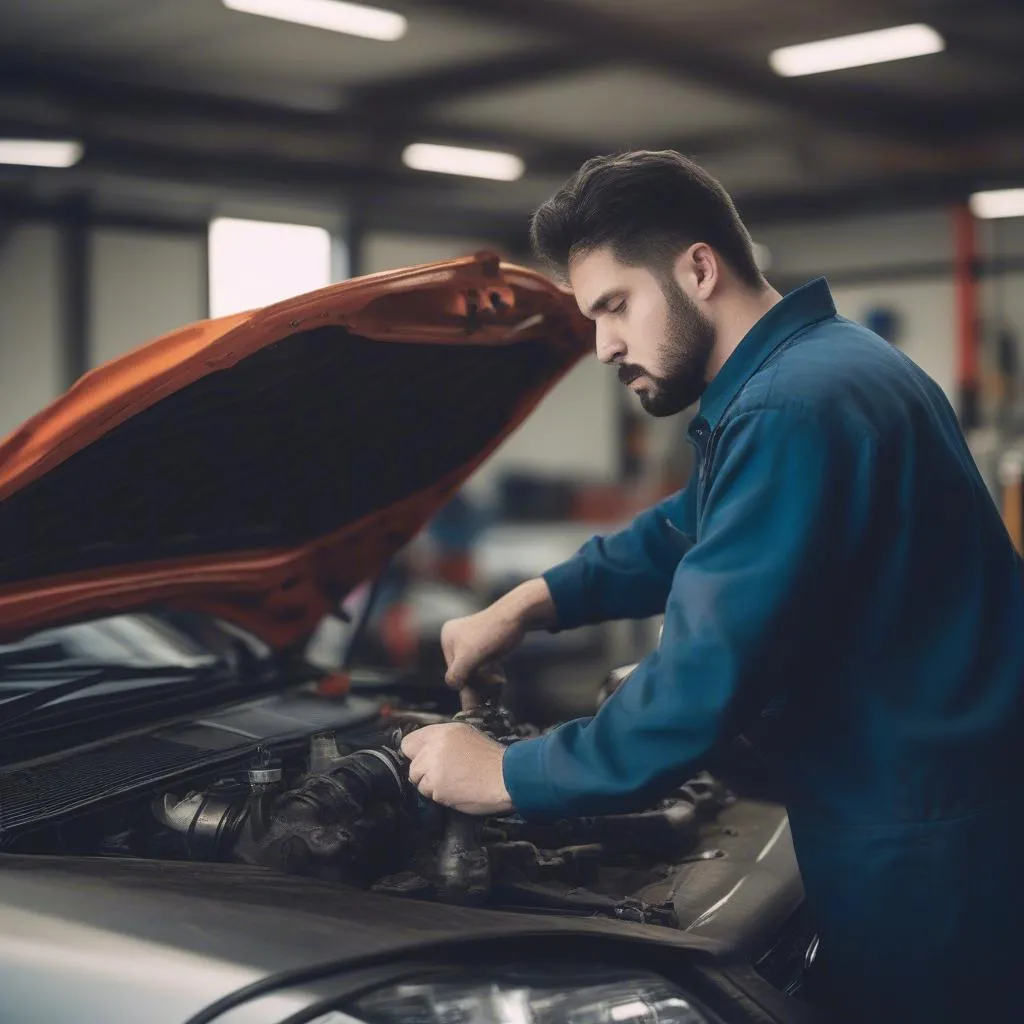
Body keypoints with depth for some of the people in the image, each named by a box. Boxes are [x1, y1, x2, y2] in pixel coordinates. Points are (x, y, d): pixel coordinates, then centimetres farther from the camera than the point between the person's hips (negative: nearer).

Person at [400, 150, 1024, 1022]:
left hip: (925, 858, -10)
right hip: (903, 824, 10)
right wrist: (533, 602, 12)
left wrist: (505, 777, -15)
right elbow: (688, 533, 24)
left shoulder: (796, 410, -24)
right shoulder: (802, 372, 11)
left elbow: (703, 689, -27)